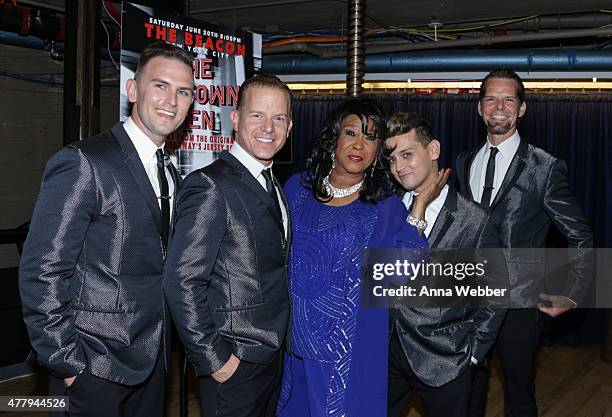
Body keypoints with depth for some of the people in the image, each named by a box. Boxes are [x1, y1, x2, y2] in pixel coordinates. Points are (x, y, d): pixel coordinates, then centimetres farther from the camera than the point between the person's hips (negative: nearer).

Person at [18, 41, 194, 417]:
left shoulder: (170, 173, 10)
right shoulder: (83, 163, -15)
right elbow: (42, 272, -18)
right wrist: (67, 364, -16)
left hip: (152, 362, 7)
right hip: (95, 370, -7)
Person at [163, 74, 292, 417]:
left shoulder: (274, 187, 11)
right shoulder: (210, 186, -17)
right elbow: (183, 282, -21)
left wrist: (279, 343, 9)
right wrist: (213, 359, -19)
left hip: (274, 356, 8)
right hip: (233, 364, -8)